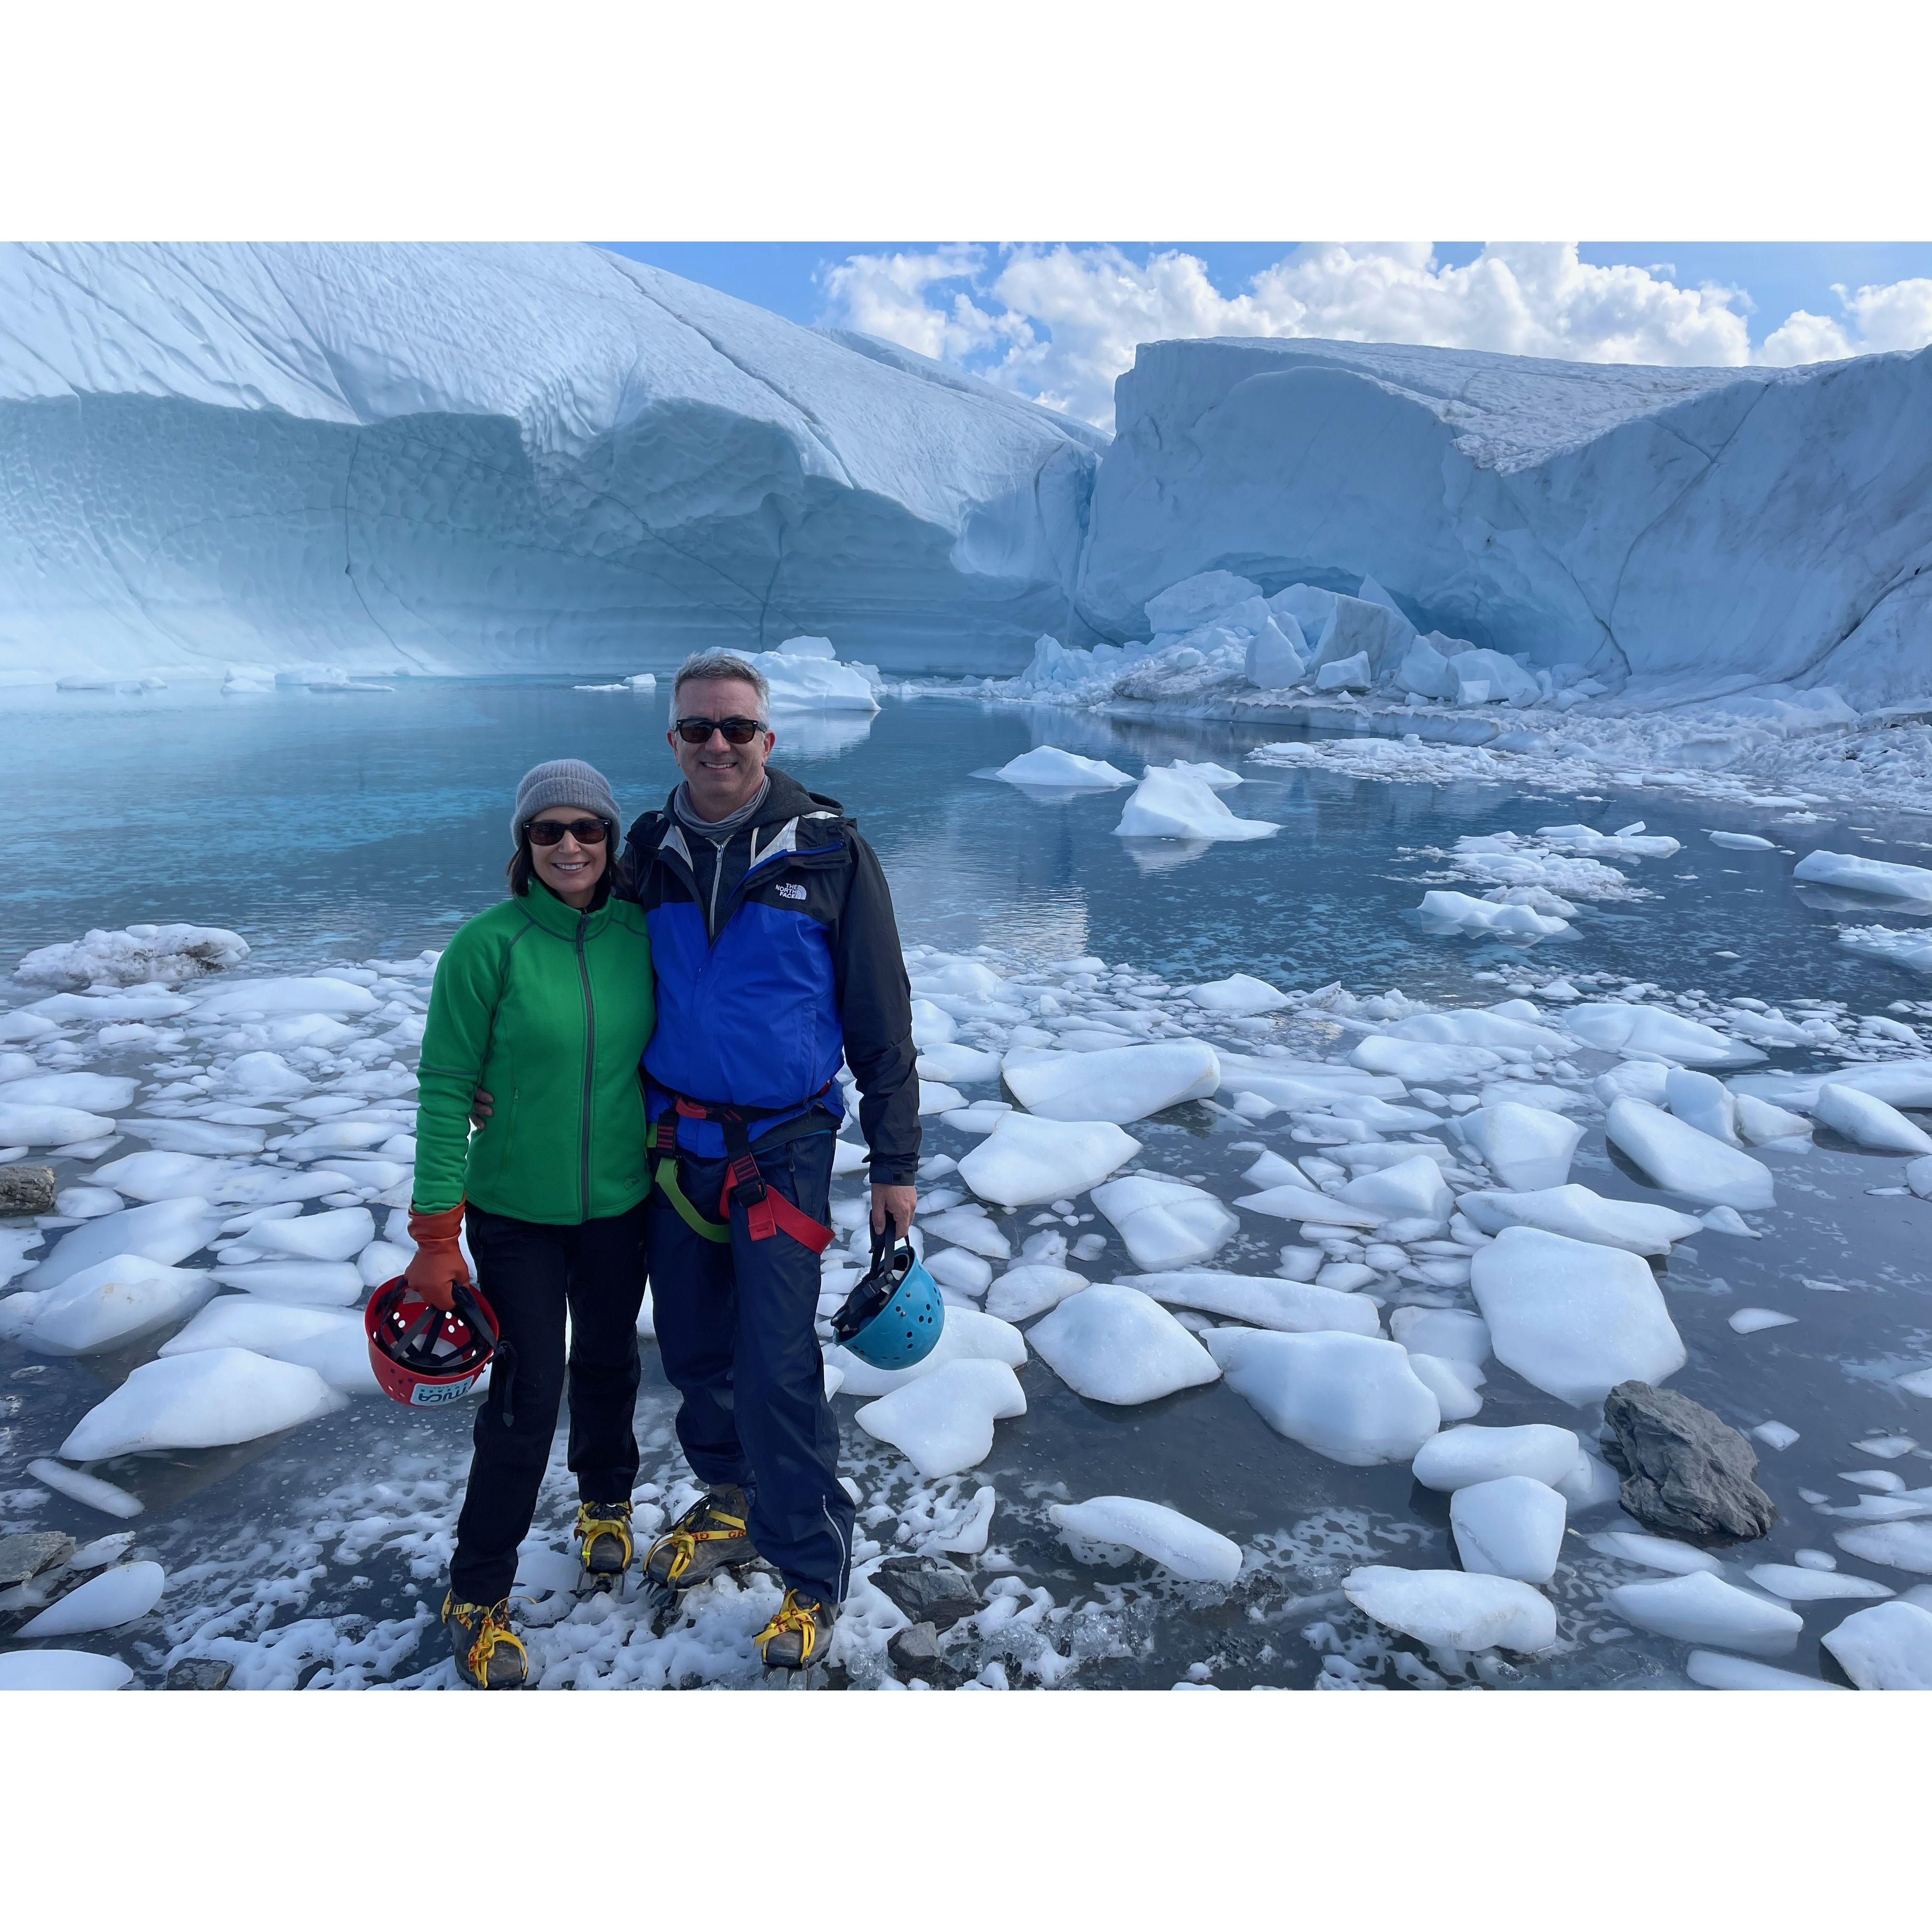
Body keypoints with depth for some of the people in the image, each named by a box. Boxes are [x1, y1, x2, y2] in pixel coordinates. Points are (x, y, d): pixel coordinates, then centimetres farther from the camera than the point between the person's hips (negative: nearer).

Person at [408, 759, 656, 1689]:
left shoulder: (640, 933, -4)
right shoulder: (489, 943, -14)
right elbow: (445, 1088, -11)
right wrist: (435, 1236, -12)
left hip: (620, 1205, 3)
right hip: (515, 1212, -3)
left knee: (607, 1366, 18)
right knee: (527, 1394, 0)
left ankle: (605, 1507, 46)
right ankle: (477, 1599, 21)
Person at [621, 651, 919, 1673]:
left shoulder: (828, 851, -8)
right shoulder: (648, 852, 2)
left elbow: (880, 1016, -5)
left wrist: (895, 1162, -5)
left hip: (782, 1147, -4)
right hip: (670, 1143, 4)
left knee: (776, 1369, -3)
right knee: (692, 1348, 16)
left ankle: (812, 1575, 15)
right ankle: (731, 1506, 40)